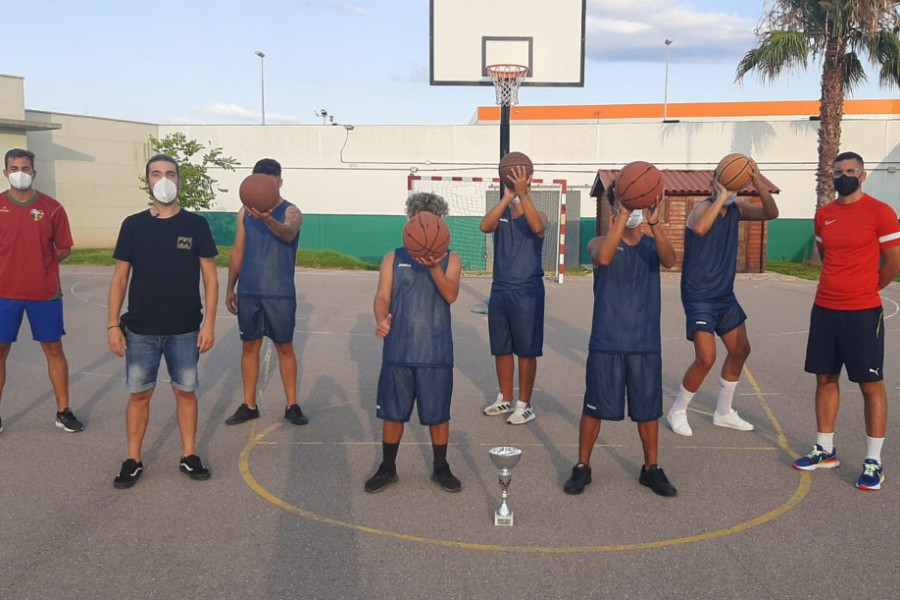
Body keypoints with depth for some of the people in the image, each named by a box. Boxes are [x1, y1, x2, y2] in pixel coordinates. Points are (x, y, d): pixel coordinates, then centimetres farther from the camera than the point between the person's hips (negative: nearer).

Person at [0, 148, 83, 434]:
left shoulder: (51, 207, 1)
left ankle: (63, 412, 16)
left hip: (45, 291, 0)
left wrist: (41, 263, -5)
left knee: (54, 349, 6)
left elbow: (64, 248, 5)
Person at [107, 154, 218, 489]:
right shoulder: (133, 225, 2)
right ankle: (133, 461, 19)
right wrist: (113, 325, -1)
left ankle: (189, 456, 21)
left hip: (185, 330, 0)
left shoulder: (196, 225, 0)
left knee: (185, 392, 8)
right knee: (139, 393, 6)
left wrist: (209, 322, -6)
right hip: (140, 330, 1)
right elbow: (120, 277, 4)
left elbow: (209, 277, 1)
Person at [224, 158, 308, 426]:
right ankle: (249, 405, 20)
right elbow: (238, 251, 13)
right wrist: (230, 287, 9)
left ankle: (292, 405, 16)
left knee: (285, 348, 5)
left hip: (280, 294, -3)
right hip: (248, 292, 3)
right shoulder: (245, 212, 7)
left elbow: (288, 234, -29)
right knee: (249, 347, 9)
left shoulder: (290, 211, -6)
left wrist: (267, 219, -50)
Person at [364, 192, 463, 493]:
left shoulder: (450, 260, 3)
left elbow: (451, 295, -13)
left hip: (436, 353, 0)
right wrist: (381, 320, -27)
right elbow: (382, 296, -5)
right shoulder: (393, 259, 5)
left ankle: (441, 468, 26)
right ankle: (387, 468, 26)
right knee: (392, 412, 9)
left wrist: (433, 266, -31)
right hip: (398, 351, 1)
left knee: (438, 414, 8)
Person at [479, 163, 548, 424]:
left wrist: (522, 193, -32)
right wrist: (507, 197, -23)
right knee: (501, 349, 13)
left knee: (526, 351, 2)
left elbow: (537, 227, -27)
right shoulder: (500, 214, 6)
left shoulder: (538, 215, -2)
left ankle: (524, 404, 12)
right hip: (500, 290, 4)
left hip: (527, 292, -4)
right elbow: (485, 226, -17)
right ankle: (505, 399, 27)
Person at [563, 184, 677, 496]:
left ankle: (651, 468, 27)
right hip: (606, 343, -2)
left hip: (646, 344, 2)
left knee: (648, 409, 10)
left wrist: (655, 223, -33)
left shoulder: (652, 245, 5)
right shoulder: (599, 242, -1)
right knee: (594, 406, 4)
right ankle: (582, 467, 20)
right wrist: (622, 218, -31)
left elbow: (669, 260, -19)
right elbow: (603, 257, -26)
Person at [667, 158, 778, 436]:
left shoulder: (736, 209, 4)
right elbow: (700, 229, -40)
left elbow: (771, 214, -6)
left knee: (741, 350, 14)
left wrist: (760, 186, -20)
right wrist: (721, 196, -37)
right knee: (706, 358, -12)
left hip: (725, 294, 8)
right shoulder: (703, 207, -17)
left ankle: (724, 412, 30)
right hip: (699, 296, -8)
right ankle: (677, 412, 10)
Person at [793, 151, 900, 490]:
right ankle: (825, 450, 23)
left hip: (863, 312, -5)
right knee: (825, 378, 11)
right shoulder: (823, 215, 8)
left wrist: (865, 289, 7)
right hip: (824, 310, 6)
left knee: (871, 384, 1)